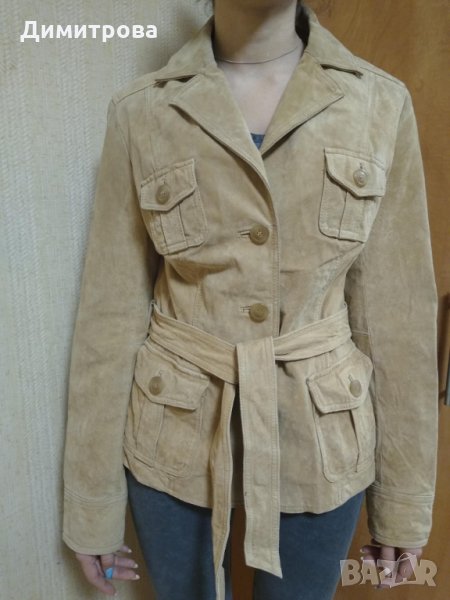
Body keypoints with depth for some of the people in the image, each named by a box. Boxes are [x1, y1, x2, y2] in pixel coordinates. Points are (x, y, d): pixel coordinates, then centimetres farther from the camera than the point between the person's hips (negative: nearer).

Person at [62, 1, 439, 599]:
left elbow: (398, 311, -2)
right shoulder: (141, 111, -6)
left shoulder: (381, 103, -4)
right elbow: (110, 314, -5)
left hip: (320, 439, 1)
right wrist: (92, 506, 0)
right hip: (176, 438, 0)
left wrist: (404, 500, 3)